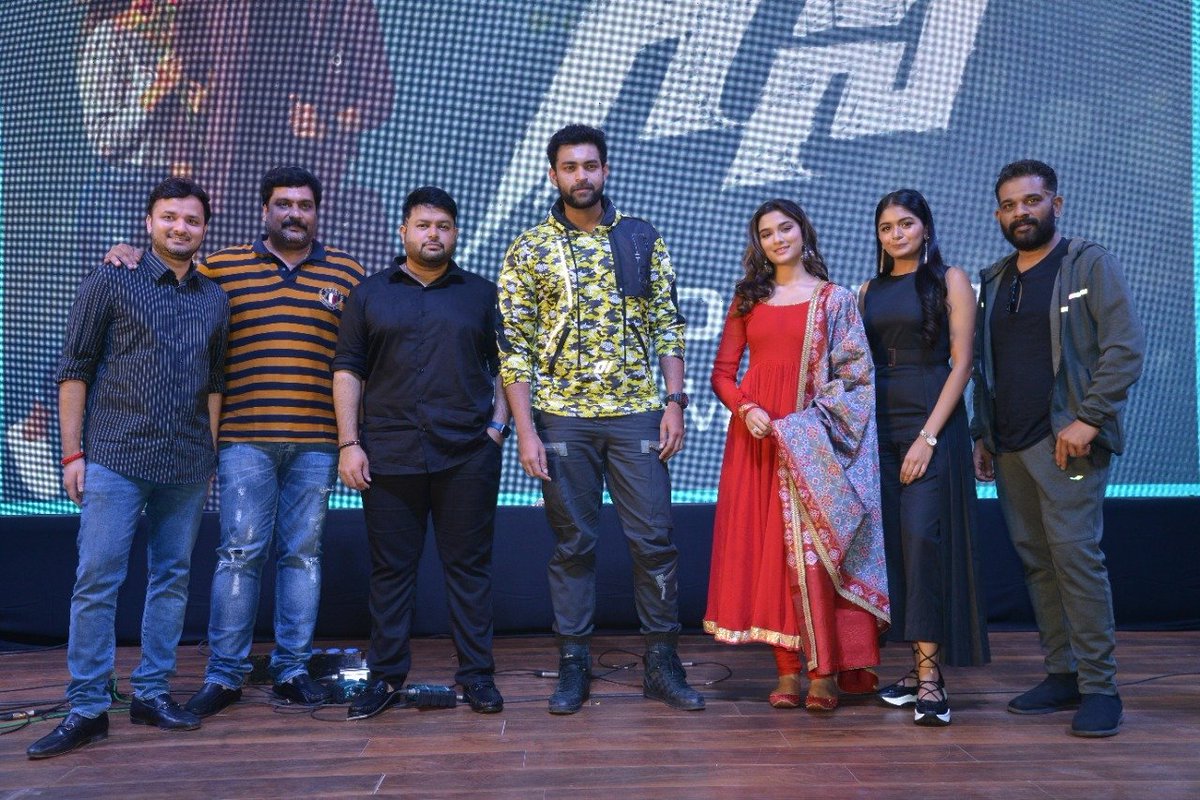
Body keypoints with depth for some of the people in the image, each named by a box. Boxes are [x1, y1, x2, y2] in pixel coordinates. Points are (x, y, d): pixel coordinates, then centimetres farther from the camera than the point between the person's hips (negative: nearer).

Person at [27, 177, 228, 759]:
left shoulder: (214, 300, 12)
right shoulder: (110, 284, 2)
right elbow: (74, 370, 0)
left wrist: (211, 453, 11)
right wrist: (72, 453, -5)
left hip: (188, 465, 4)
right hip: (115, 459, -4)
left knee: (172, 579, 8)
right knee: (97, 580, -4)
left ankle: (152, 694, 19)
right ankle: (87, 709, 4)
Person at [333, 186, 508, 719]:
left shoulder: (482, 295, 11)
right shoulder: (369, 295, 10)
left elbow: (503, 367, 11)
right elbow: (348, 371, 7)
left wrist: (498, 425, -3)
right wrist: (348, 444, -1)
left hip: (468, 455, 0)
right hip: (389, 455, 1)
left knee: (469, 565, 5)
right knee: (390, 568, 6)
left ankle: (476, 674, 14)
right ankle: (386, 676, 17)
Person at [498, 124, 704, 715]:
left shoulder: (643, 240, 7)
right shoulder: (528, 250, 3)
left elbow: (668, 327, 7)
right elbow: (514, 347, 0)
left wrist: (675, 402, -3)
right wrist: (525, 430, -7)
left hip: (636, 413, 1)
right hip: (562, 417, -1)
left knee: (655, 539, 2)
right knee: (574, 544, 6)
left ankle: (662, 664, 15)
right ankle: (573, 666, 18)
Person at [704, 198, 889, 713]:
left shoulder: (835, 300, 6)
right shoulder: (747, 299, 13)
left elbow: (854, 377, 0)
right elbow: (722, 373, 10)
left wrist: (806, 424, -12)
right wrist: (745, 409, -10)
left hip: (812, 441, -3)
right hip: (756, 437, 3)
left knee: (812, 549, -7)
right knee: (765, 549, 0)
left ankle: (824, 671, 1)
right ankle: (787, 670, 8)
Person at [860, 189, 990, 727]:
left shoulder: (949, 280, 1)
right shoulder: (870, 290, 15)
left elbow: (961, 362, -6)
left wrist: (929, 435, -14)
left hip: (933, 421, -5)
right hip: (878, 425, 5)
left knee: (923, 537, -12)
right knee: (892, 541, 3)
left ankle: (931, 677, -8)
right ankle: (919, 664, 13)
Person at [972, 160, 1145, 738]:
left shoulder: (1091, 265, 2)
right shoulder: (993, 280, 18)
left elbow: (1126, 347, -7)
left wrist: (1088, 419, -15)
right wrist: (981, 435, 14)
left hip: (1066, 442, -5)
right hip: (1008, 447, 6)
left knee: (1075, 555, -11)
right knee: (1036, 561, 6)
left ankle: (1100, 688, -3)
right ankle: (1062, 675, 15)